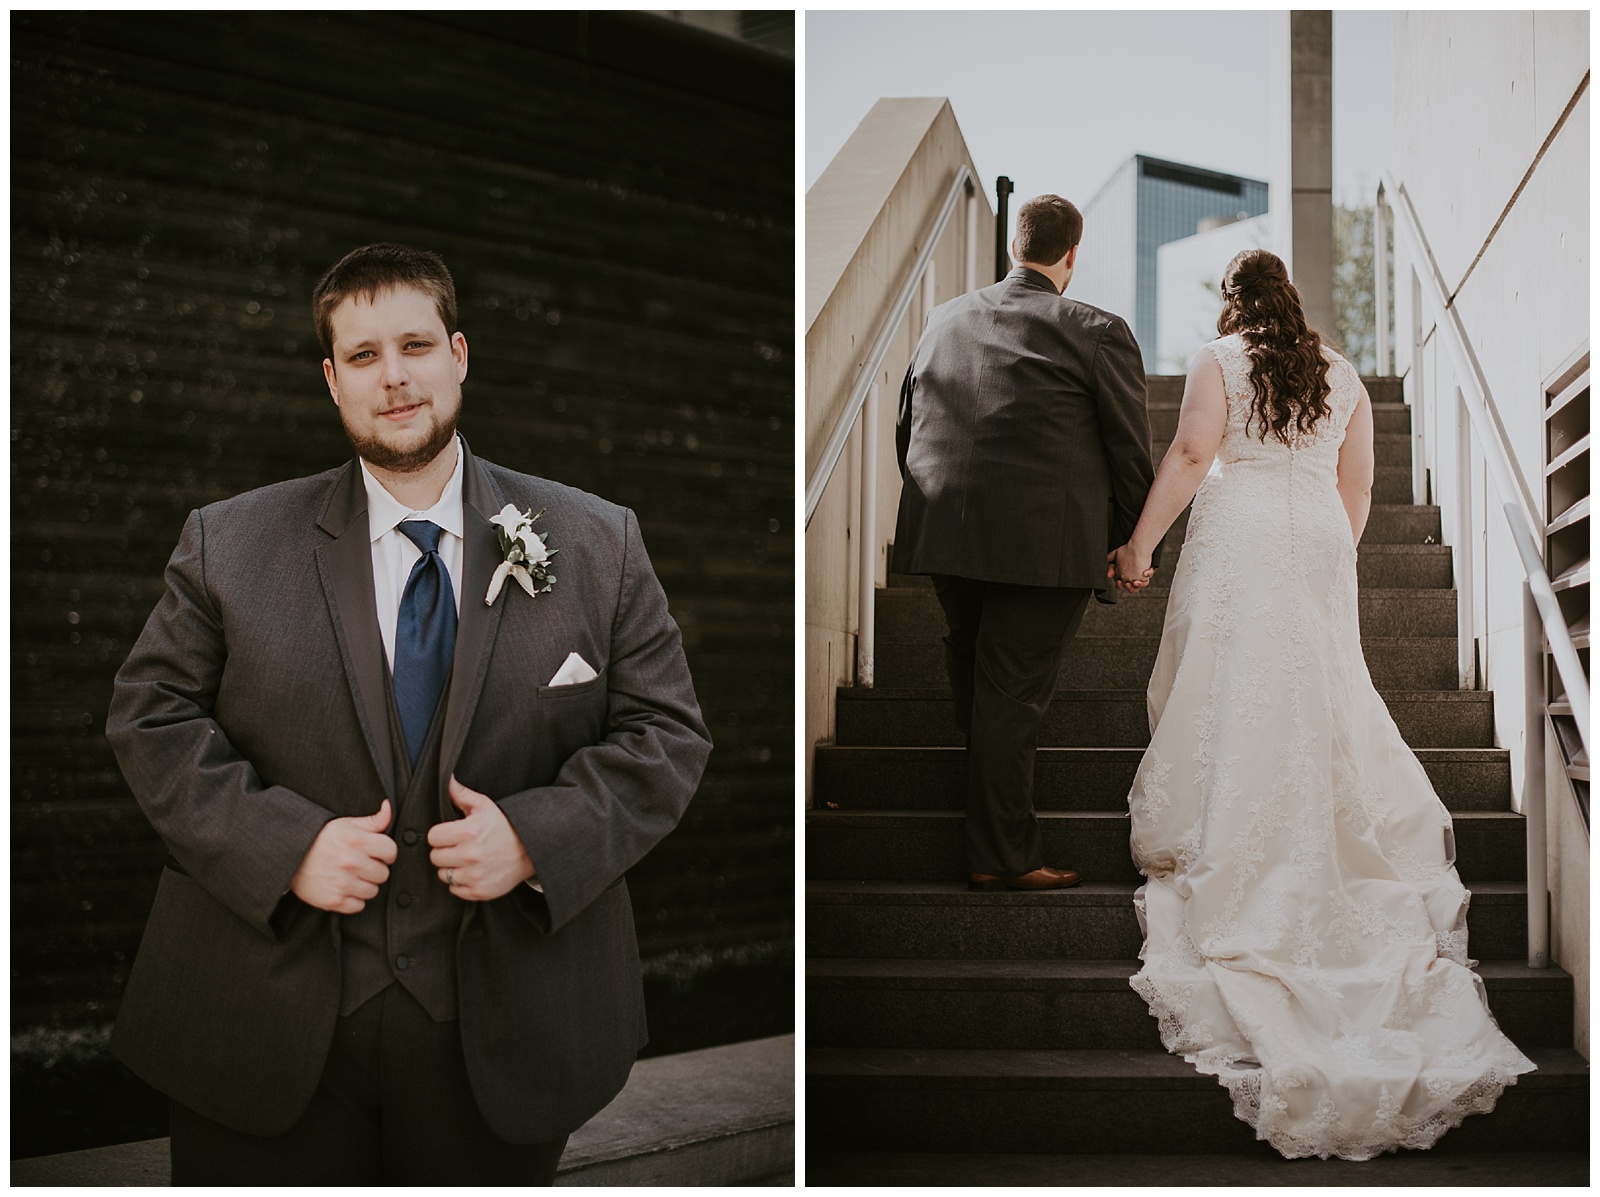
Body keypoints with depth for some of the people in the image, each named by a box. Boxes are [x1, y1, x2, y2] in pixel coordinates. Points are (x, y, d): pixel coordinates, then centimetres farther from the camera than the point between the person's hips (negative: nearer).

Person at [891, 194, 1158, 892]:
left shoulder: (944, 320, 9)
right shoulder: (1098, 333, -6)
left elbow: (906, 432, 16)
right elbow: (1132, 453, -2)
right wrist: (1133, 546, 10)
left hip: (945, 537, 5)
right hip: (1046, 544, -5)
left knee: (973, 676, 22)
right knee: (1011, 694, 0)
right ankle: (1002, 857, 7)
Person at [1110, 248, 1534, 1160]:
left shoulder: (1221, 360, -1)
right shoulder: (1344, 375, 13)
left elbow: (1193, 453, -12)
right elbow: (1358, 483, 12)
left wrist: (1141, 545, -10)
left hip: (1239, 537, -4)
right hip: (1319, 542, 4)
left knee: (1228, 689, 0)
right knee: (1320, 689, 13)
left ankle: (1215, 844, 1)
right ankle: (1339, 829, 19)